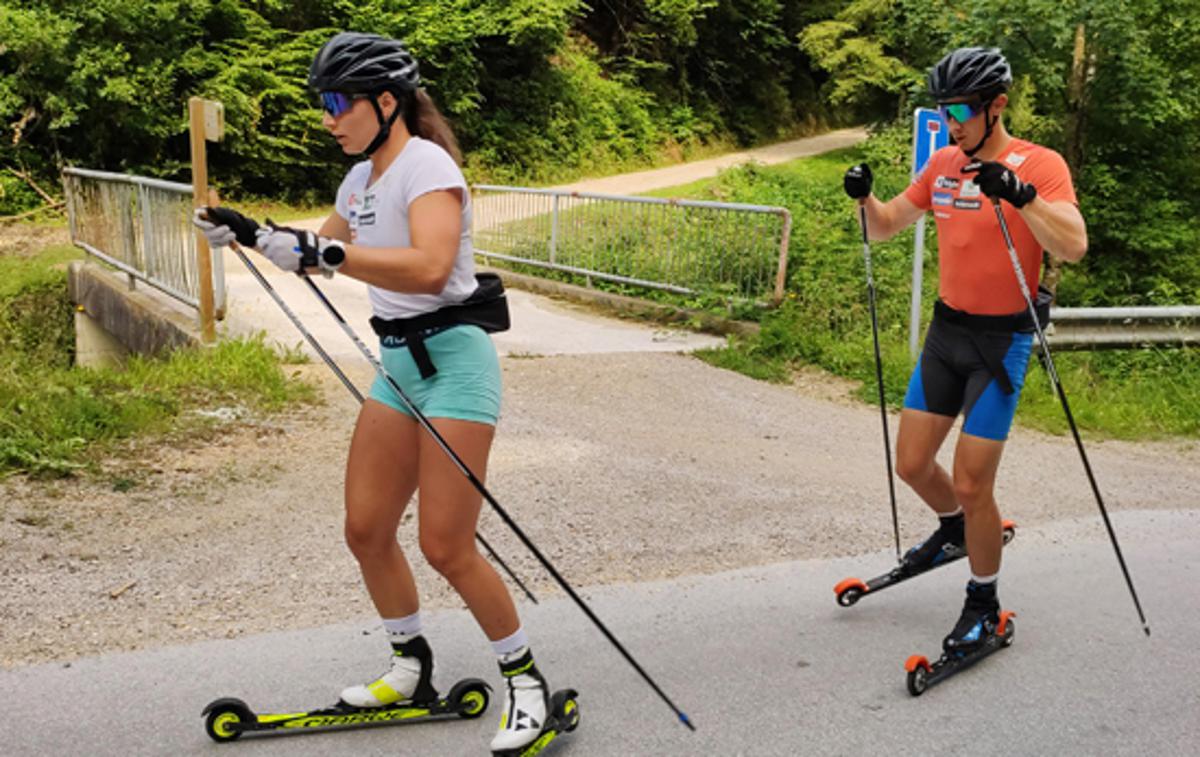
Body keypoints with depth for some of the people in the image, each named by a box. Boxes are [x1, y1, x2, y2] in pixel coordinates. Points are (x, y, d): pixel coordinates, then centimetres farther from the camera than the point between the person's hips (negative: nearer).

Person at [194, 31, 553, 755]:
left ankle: (526, 679, 12)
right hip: (398, 363, 9)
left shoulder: (426, 164, -14)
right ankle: (413, 669, 29)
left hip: (453, 358, -9)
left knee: (447, 547, -8)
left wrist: (325, 252, -32)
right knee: (367, 531, 9)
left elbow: (429, 267, -31)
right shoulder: (361, 179, 13)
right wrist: (251, 233, 18)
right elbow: (324, 250, 31)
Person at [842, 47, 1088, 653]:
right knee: (911, 464, 11)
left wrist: (1018, 193, -38)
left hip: (1001, 341, -6)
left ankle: (983, 605, 15)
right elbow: (885, 227, 13)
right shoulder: (944, 163, 6)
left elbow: (1073, 246, -27)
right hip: (945, 331, 6)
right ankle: (955, 529, 44)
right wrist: (864, 198, -6)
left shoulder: (1040, 165, -12)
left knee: (970, 483, -6)